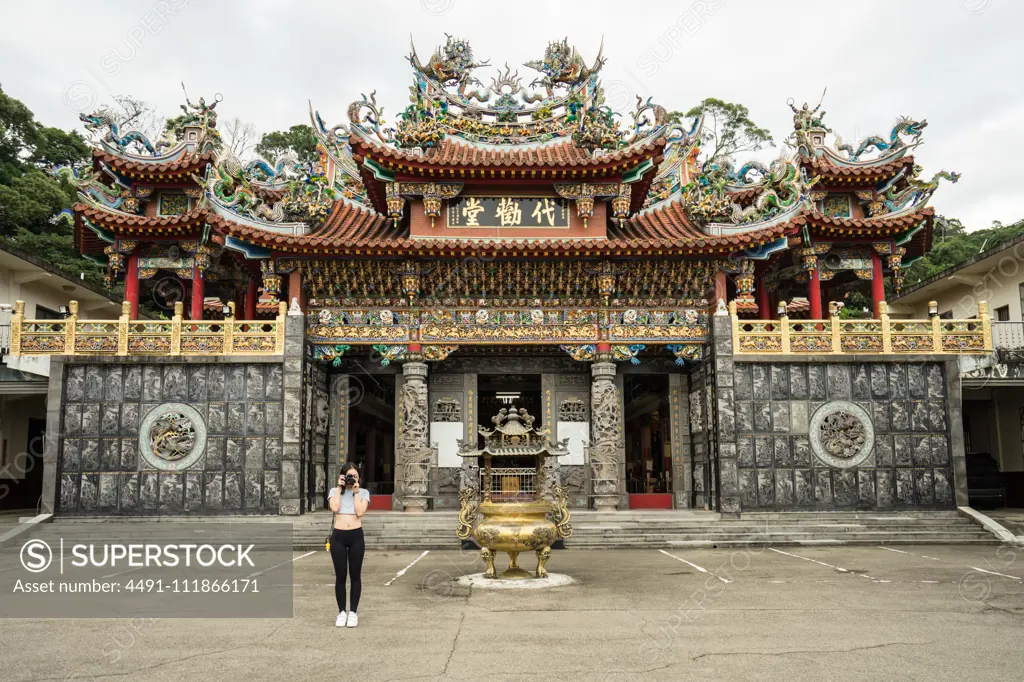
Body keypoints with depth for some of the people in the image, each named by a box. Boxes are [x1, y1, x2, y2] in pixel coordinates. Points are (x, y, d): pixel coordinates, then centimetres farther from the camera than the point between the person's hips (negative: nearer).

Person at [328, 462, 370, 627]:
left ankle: (353, 612, 14)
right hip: (338, 536, 0)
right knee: (340, 576, 4)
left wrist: (356, 491, -6)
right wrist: (340, 488, -5)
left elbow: (360, 512, -8)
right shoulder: (334, 491, 8)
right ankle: (341, 612, 15)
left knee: (355, 575, 5)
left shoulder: (364, 492, 7)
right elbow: (334, 508, -11)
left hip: (356, 536, 0)